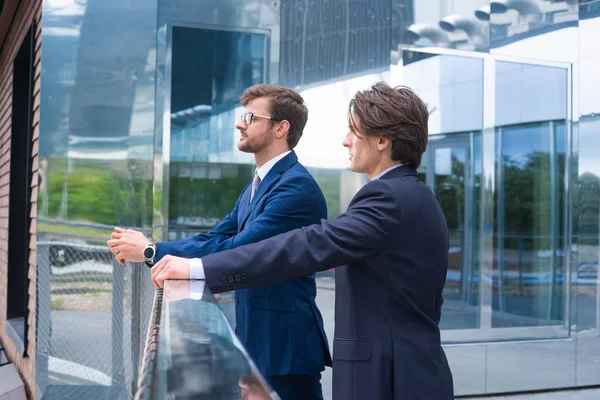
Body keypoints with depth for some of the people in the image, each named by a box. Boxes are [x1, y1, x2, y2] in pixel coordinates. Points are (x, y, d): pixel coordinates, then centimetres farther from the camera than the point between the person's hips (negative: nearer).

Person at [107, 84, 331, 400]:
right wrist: (145, 248, -4)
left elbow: (237, 250, -25)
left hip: (285, 342, -9)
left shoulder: (297, 186, -19)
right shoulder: (255, 187, 13)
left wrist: (151, 251, -21)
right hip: (253, 338, 9)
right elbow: (216, 239, 10)